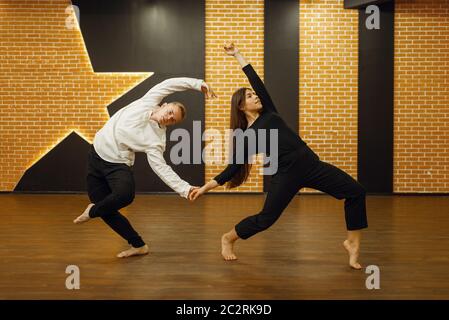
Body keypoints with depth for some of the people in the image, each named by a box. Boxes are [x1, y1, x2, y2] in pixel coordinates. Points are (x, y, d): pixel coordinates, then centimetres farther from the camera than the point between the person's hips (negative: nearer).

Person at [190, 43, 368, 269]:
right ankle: (227, 239, 24)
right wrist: (205, 187, -2)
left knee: (356, 192, -4)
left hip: (310, 163, 5)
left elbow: (256, 79, 14)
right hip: (287, 174, -5)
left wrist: (237, 55, 15)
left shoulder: (268, 113, 13)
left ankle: (352, 243, 9)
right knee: (266, 218, -2)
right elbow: (233, 167, 4)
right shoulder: (245, 136, 3)